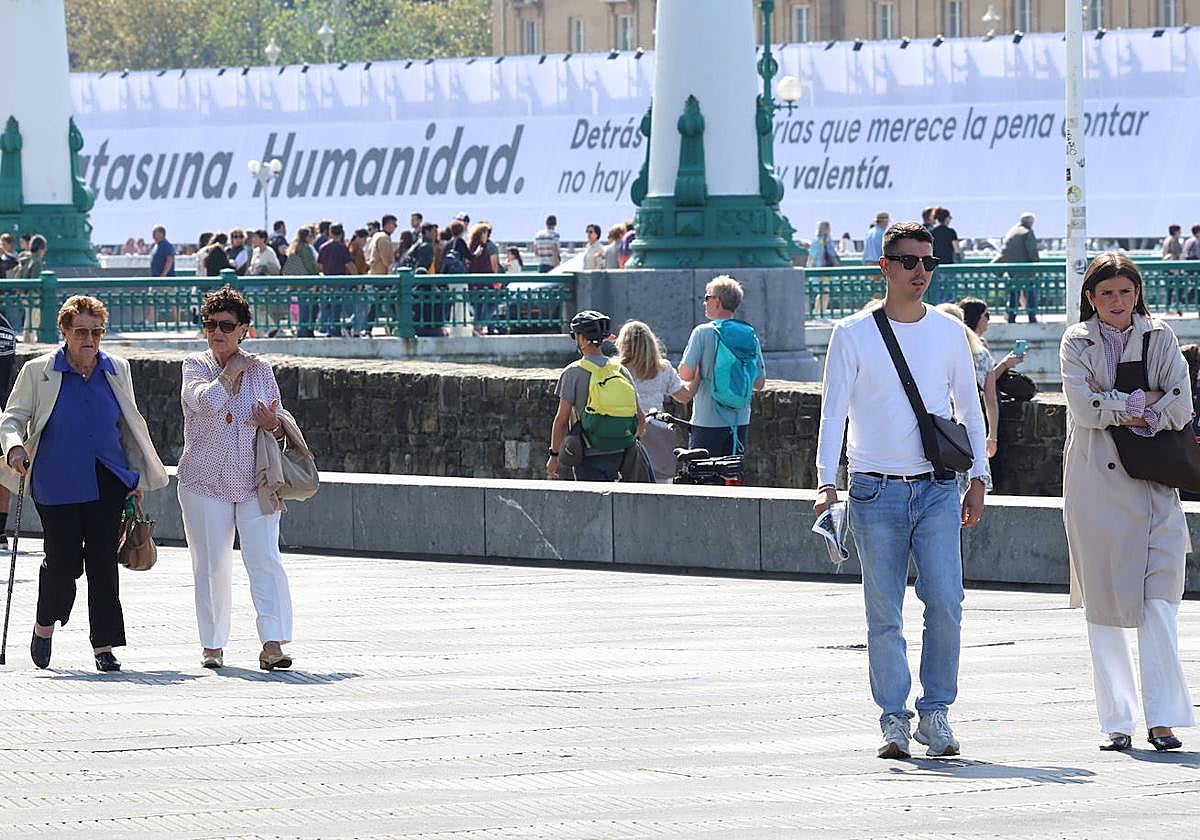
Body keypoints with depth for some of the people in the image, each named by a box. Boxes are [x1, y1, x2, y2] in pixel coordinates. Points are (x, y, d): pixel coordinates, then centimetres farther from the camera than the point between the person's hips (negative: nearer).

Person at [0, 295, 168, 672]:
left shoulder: (116, 370, 10)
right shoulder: (39, 372, 1)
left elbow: (130, 424, 20)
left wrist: (138, 476, 19)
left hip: (107, 483, 3)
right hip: (57, 484, -2)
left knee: (103, 563, -4)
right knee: (63, 561, -6)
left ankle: (104, 646, 0)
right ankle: (44, 626, 21)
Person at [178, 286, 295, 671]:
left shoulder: (261, 370, 8)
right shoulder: (195, 366, 2)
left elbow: (281, 430, 14)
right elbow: (205, 401, -20)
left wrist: (274, 425, -9)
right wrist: (231, 371, -7)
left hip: (255, 483, 1)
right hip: (205, 482, -1)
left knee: (266, 560, -12)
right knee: (211, 567, 2)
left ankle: (273, 644, -17)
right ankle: (213, 645, 13)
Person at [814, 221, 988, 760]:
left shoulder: (949, 332, 9)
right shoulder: (853, 334, 1)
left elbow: (969, 408, 17)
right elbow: (833, 413, -1)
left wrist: (978, 478, 12)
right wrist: (826, 484, -11)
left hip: (937, 489, 2)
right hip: (876, 492, -2)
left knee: (945, 603, -9)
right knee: (884, 615, 0)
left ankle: (936, 712, 3)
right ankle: (894, 719, 6)